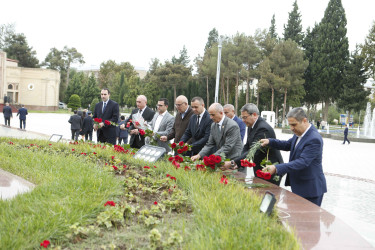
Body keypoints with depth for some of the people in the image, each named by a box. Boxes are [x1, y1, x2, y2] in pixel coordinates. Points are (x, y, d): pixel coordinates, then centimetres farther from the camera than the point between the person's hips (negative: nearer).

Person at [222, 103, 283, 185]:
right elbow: (247, 147, 9)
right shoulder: (251, 126, 6)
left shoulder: (263, 128, -24)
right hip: (259, 168, 9)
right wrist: (238, 163, -7)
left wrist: (232, 163, -34)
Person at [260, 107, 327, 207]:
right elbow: (288, 145, 20)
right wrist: (270, 141, 3)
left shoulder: (314, 139, -24)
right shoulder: (299, 133, 4)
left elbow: (303, 162, -30)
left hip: (310, 190, -9)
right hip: (298, 187, 9)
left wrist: (277, 168, -36)